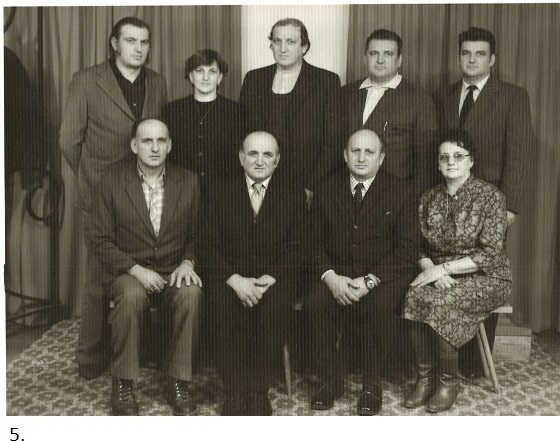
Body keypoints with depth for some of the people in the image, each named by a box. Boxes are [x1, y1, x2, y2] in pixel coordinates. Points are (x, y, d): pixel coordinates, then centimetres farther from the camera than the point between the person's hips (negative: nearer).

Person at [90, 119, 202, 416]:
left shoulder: (188, 182, 4)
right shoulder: (112, 182, -1)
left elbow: (197, 235, 10)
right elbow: (101, 241, -2)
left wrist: (187, 262, -10)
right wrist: (136, 269, -16)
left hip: (174, 271, 2)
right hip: (127, 271, -1)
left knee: (191, 293, -31)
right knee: (131, 296, -35)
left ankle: (179, 383, -17)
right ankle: (122, 385, -18)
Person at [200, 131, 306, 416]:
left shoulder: (294, 196, 10)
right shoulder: (222, 193, 10)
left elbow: (295, 249, 4)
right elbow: (210, 246, 2)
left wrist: (270, 279, -14)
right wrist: (235, 279, -15)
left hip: (274, 278, 0)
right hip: (230, 277, 0)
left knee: (274, 305, -33)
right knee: (228, 305, -33)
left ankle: (258, 392, -20)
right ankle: (235, 395, -22)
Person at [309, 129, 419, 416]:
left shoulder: (401, 191, 2)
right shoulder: (326, 190, 10)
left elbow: (408, 249, -5)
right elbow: (315, 242, 6)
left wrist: (369, 281, -18)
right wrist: (330, 276, -14)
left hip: (383, 276, -2)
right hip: (337, 273, 2)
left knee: (380, 306, -33)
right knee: (316, 302, -28)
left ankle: (371, 384, -11)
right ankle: (330, 381, -8)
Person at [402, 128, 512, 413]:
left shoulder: (490, 196, -7)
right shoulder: (429, 198, 8)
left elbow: (490, 254, -14)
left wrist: (443, 267, -19)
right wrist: (431, 270, -14)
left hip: (485, 277, -4)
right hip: (439, 275, 4)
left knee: (440, 303, -32)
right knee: (414, 296, -27)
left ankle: (448, 382, -13)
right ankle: (425, 377, -14)